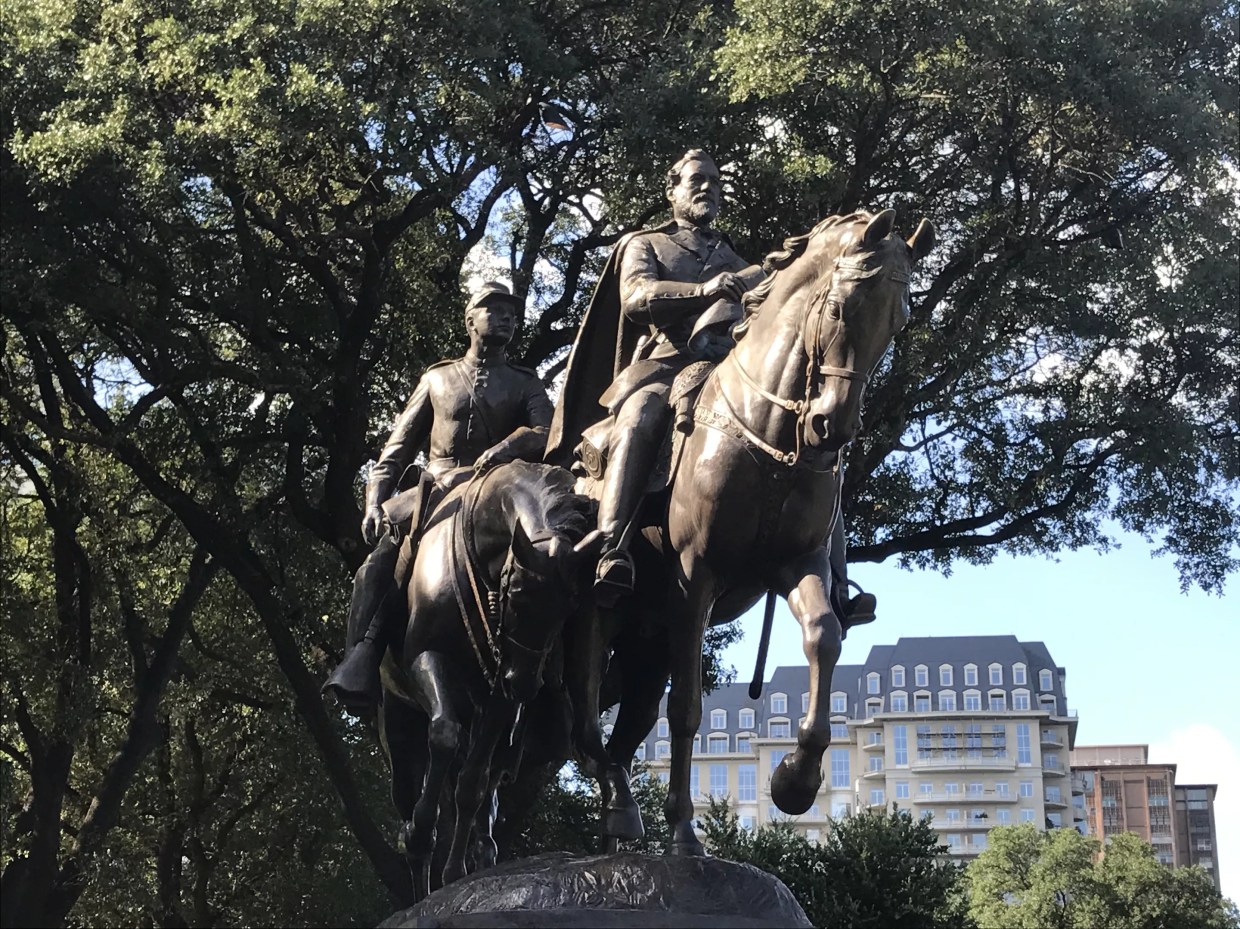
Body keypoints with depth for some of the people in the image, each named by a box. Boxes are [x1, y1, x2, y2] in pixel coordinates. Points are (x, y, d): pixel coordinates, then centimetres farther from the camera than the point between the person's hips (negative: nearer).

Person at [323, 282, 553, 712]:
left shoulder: (525, 384, 20)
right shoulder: (437, 379, 24)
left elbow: (548, 434, 0)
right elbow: (397, 448, 18)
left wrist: (509, 446, -23)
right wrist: (375, 502, 2)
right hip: (431, 491, 3)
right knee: (376, 570, -26)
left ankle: (363, 664, -38)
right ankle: (356, 671, -33)